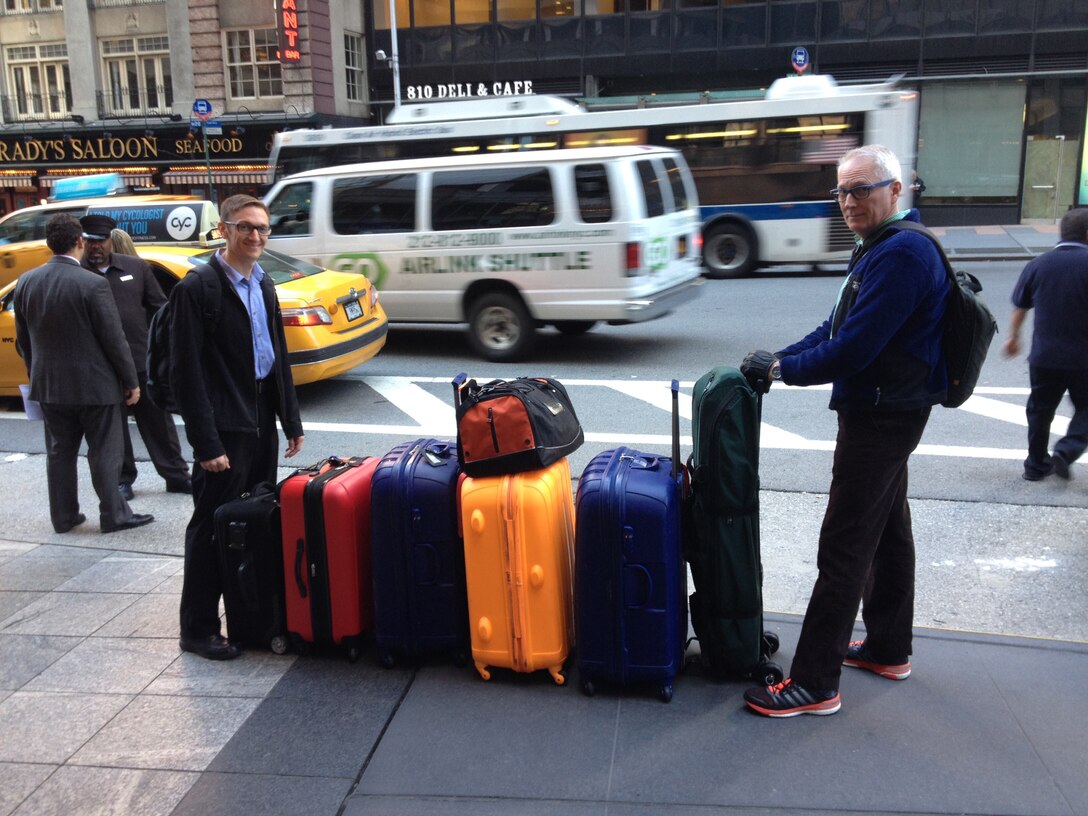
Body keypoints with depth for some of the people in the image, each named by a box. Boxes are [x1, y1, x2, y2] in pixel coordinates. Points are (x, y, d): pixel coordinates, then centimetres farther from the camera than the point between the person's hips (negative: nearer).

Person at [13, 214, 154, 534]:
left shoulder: (25, 283, 1)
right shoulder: (92, 284, -18)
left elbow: (22, 340, 9)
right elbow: (113, 339, -15)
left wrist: (38, 374, 21)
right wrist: (131, 381, -5)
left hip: (49, 385, 6)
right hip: (94, 384, -5)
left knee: (60, 452, 15)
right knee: (104, 453, 5)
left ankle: (63, 516, 23)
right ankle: (114, 516, 11)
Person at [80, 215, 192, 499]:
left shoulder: (136, 267, 5)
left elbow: (159, 309, 8)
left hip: (144, 361, 2)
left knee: (159, 422, 10)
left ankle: (177, 475, 20)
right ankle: (123, 478, 26)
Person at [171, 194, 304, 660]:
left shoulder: (263, 286, 12)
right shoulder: (197, 288, -11)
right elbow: (186, 373, -14)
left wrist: (291, 421, 14)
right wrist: (206, 443, -17)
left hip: (262, 424, 7)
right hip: (224, 429, -7)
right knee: (212, 528, 2)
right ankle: (197, 629, 15)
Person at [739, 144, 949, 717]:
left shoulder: (902, 254, -21)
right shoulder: (880, 248, 14)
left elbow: (854, 348, -26)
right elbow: (838, 328, 16)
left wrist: (782, 368, -13)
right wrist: (779, 359, 3)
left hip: (880, 419, -11)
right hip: (885, 413, 11)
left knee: (844, 547, -7)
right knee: (887, 531, 19)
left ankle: (815, 684, 1)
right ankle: (888, 650, 34)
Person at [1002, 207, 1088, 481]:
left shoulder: (1039, 264, -1)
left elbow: (1020, 306, 8)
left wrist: (1013, 337, 23)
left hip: (1044, 356, 3)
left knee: (1040, 410, 15)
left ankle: (1036, 464, 23)